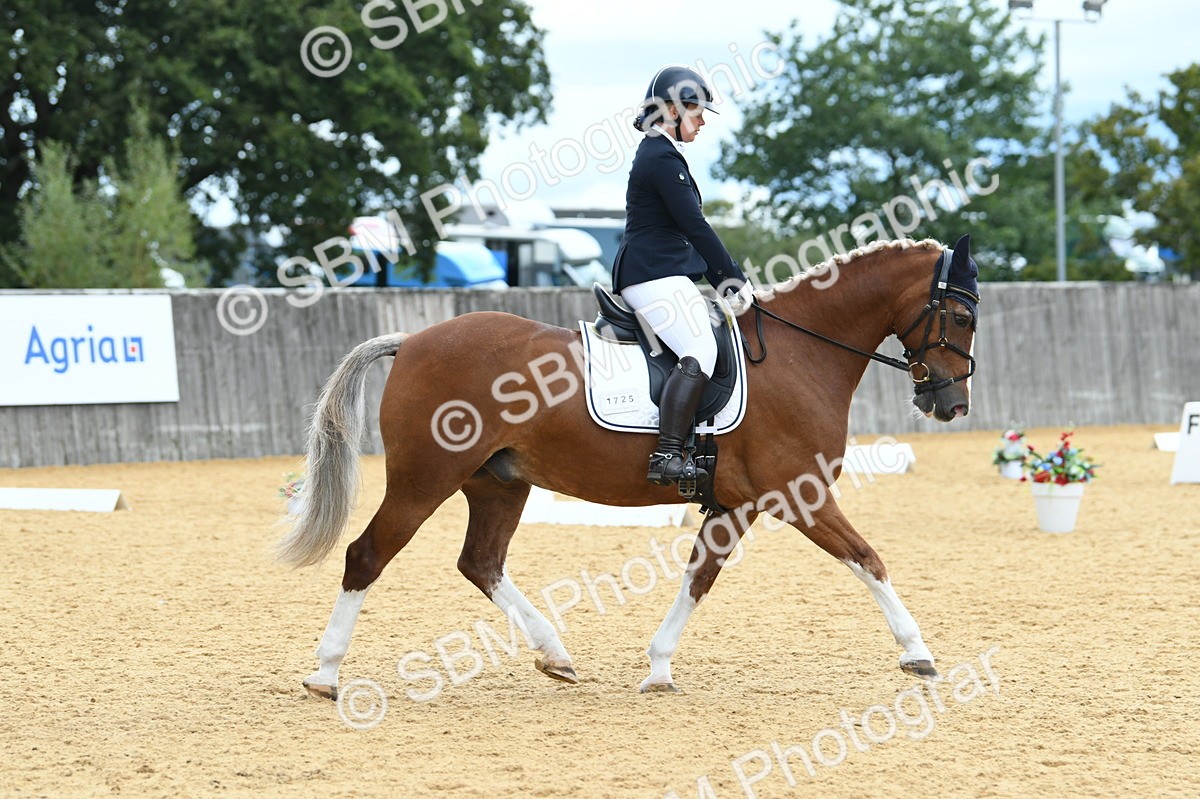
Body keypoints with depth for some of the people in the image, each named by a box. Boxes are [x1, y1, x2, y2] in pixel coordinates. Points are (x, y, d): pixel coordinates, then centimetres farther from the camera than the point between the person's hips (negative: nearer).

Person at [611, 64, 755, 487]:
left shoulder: (661, 153, 22)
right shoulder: (662, 157, -11)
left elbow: (689, 228, 23)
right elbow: (695, 226, -15)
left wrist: (724, 279, 18)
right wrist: (735, 279, -11)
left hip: (660, 274, 11)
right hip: (654, 274, -11)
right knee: (699, 352, -24)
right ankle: (667, 457, -33)